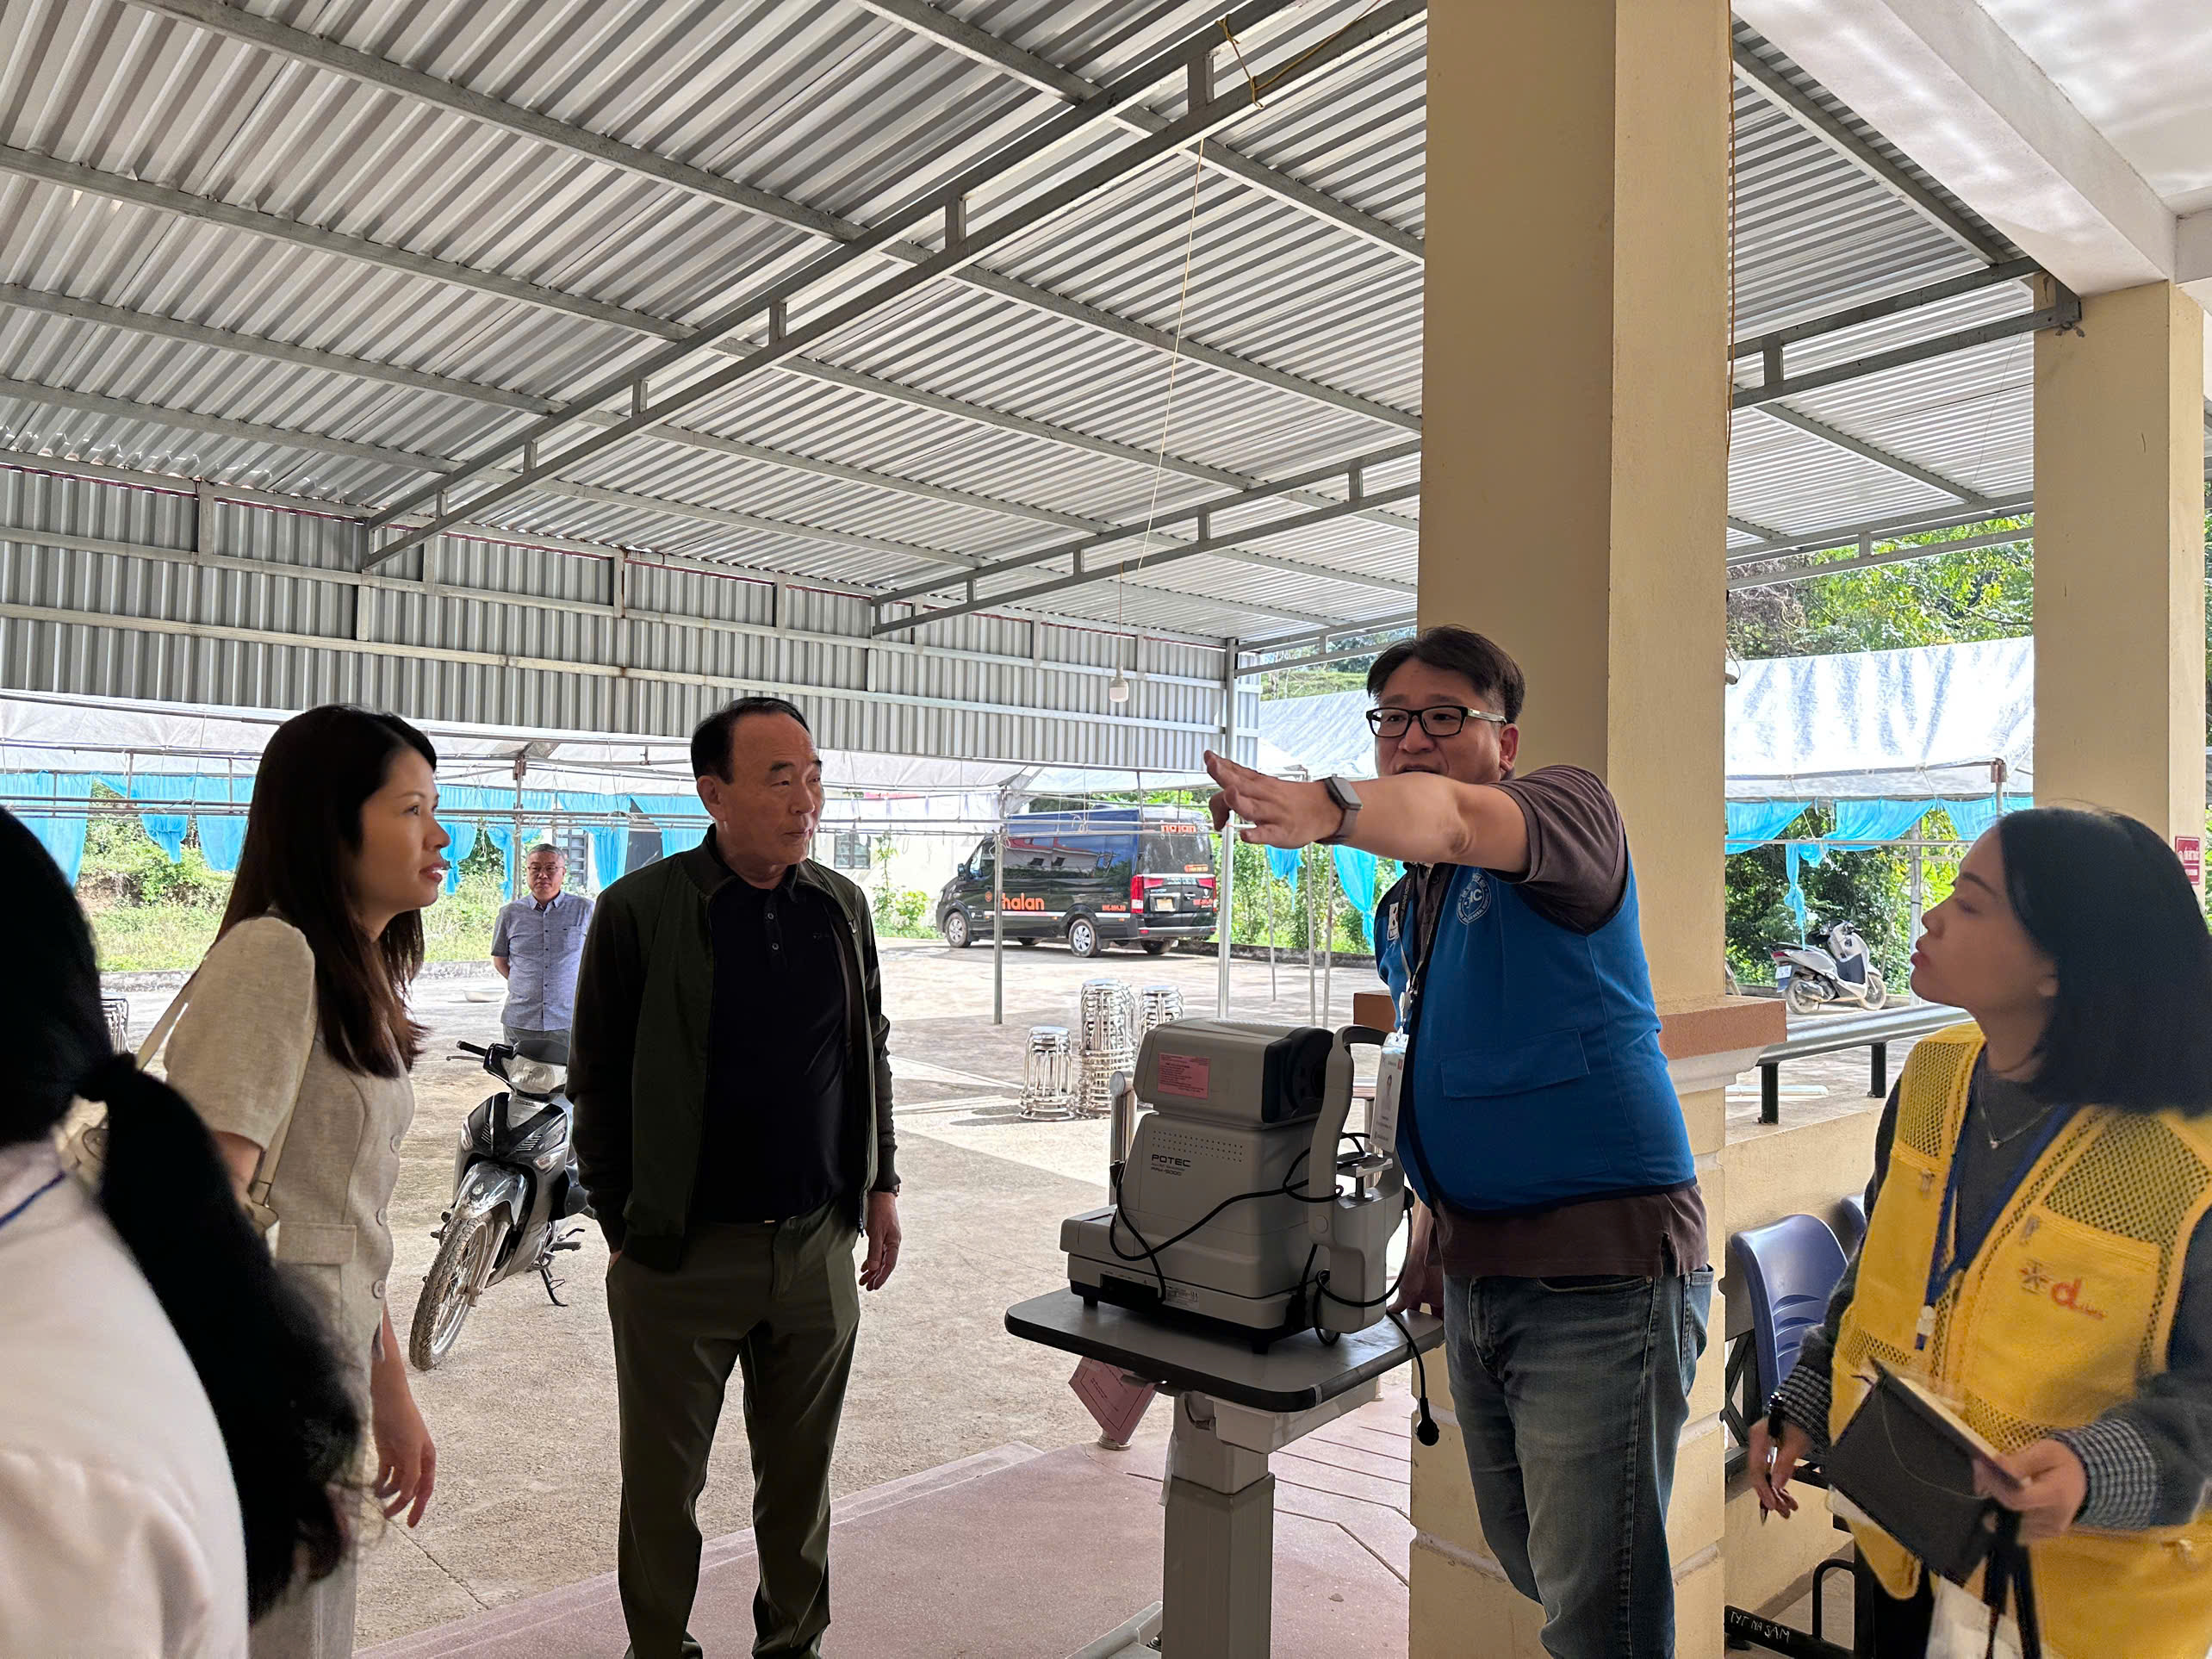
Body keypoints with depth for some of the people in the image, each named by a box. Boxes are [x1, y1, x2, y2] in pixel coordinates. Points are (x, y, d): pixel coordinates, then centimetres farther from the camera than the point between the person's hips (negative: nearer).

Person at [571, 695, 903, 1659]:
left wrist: (880, 1182, 11)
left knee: (801, 1471, 18)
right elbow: (597, 1080, -3)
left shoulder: (842, 906, 3)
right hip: (682, 1254, -3)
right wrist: (626, 1223, -3)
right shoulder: (639, 910, -9)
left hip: (819, 1245, 3)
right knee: (663, 1479, 14)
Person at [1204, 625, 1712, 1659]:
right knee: (1524, 1561, 19)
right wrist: (1432, 1226, 14)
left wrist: (1329, 809, -51)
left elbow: (1454, 819, -33)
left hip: (1602, 1267, -7)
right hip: (1476, 1271, 8)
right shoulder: (1401, 909, 13)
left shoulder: (1568, 808, -9)